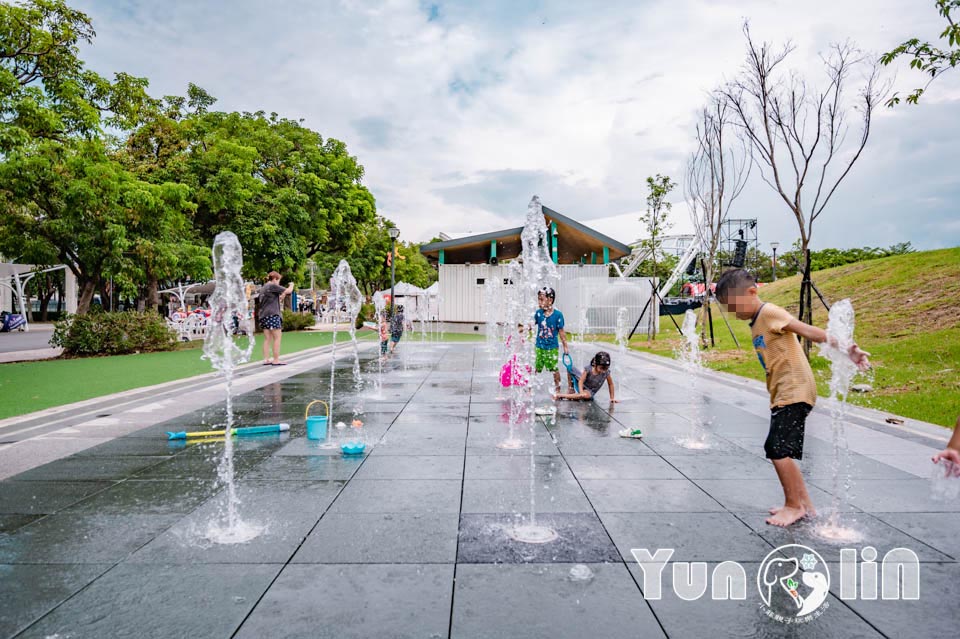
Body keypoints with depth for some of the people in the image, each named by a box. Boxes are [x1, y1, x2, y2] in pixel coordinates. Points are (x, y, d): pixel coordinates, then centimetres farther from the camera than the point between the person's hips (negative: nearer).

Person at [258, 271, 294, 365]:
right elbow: (288, 291, -9)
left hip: (263, 315, 9)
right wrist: (291, 285, 10)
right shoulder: (273, 286, -7)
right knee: (277, 338, -4)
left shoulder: (262, 288, 19)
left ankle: (266, 360, 7)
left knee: (267, 339, 9)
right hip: (272, 315, -8)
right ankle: (276, 360, -5)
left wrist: (280, 297, 19)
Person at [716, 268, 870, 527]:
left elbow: (809, 332, -21)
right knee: (776, 450, 15)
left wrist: (845, 349, -31)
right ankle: (804, 503, 26)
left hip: (794, 391, -10)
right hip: (783, 394, 10)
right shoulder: (757, 321, 15)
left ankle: (794, 506, 8)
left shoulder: (769, 312, -12)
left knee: (779, 450, -9)